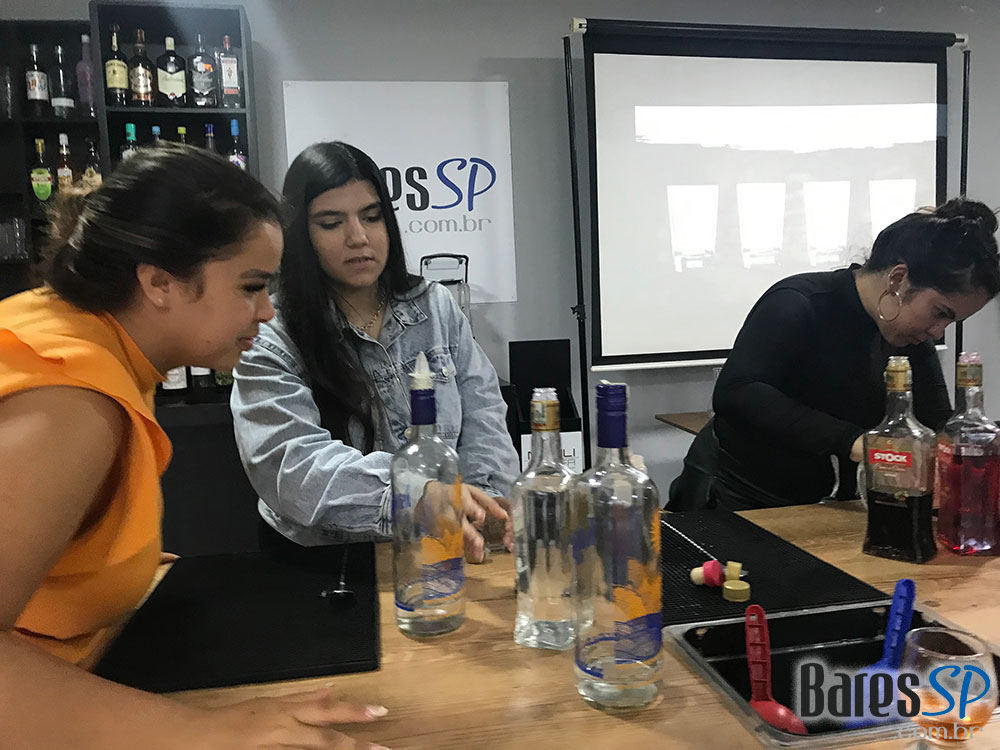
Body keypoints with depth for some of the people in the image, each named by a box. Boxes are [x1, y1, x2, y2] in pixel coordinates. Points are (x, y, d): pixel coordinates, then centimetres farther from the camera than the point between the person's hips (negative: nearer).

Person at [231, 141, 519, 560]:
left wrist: (490, 502, -13)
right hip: (321, 562, -2)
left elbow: (482, 415, 7)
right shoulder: (271, 341, -5)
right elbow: (292, 467, -18)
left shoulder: (437, 307, 8)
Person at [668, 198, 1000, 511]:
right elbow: (734, 393, -31)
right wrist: (850, 441, -36)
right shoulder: (796, 305, -18)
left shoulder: (913, 342, 4)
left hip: (825, 506, 7)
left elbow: (938, 428, 0)